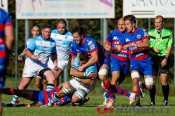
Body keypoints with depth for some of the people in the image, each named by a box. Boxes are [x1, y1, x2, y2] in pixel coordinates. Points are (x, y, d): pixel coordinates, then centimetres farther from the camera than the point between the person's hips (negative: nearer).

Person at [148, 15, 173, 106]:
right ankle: (152, 101, 6)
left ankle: (166, 100, 2)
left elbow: (169, 46, 0)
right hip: (153, 57, 2)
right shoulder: (150, 33, 9)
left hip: (163, 58, -2)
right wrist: (153, 48, -14)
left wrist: (166, 58, -10)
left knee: (164, 80, -10)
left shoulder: (168, 33, 4)